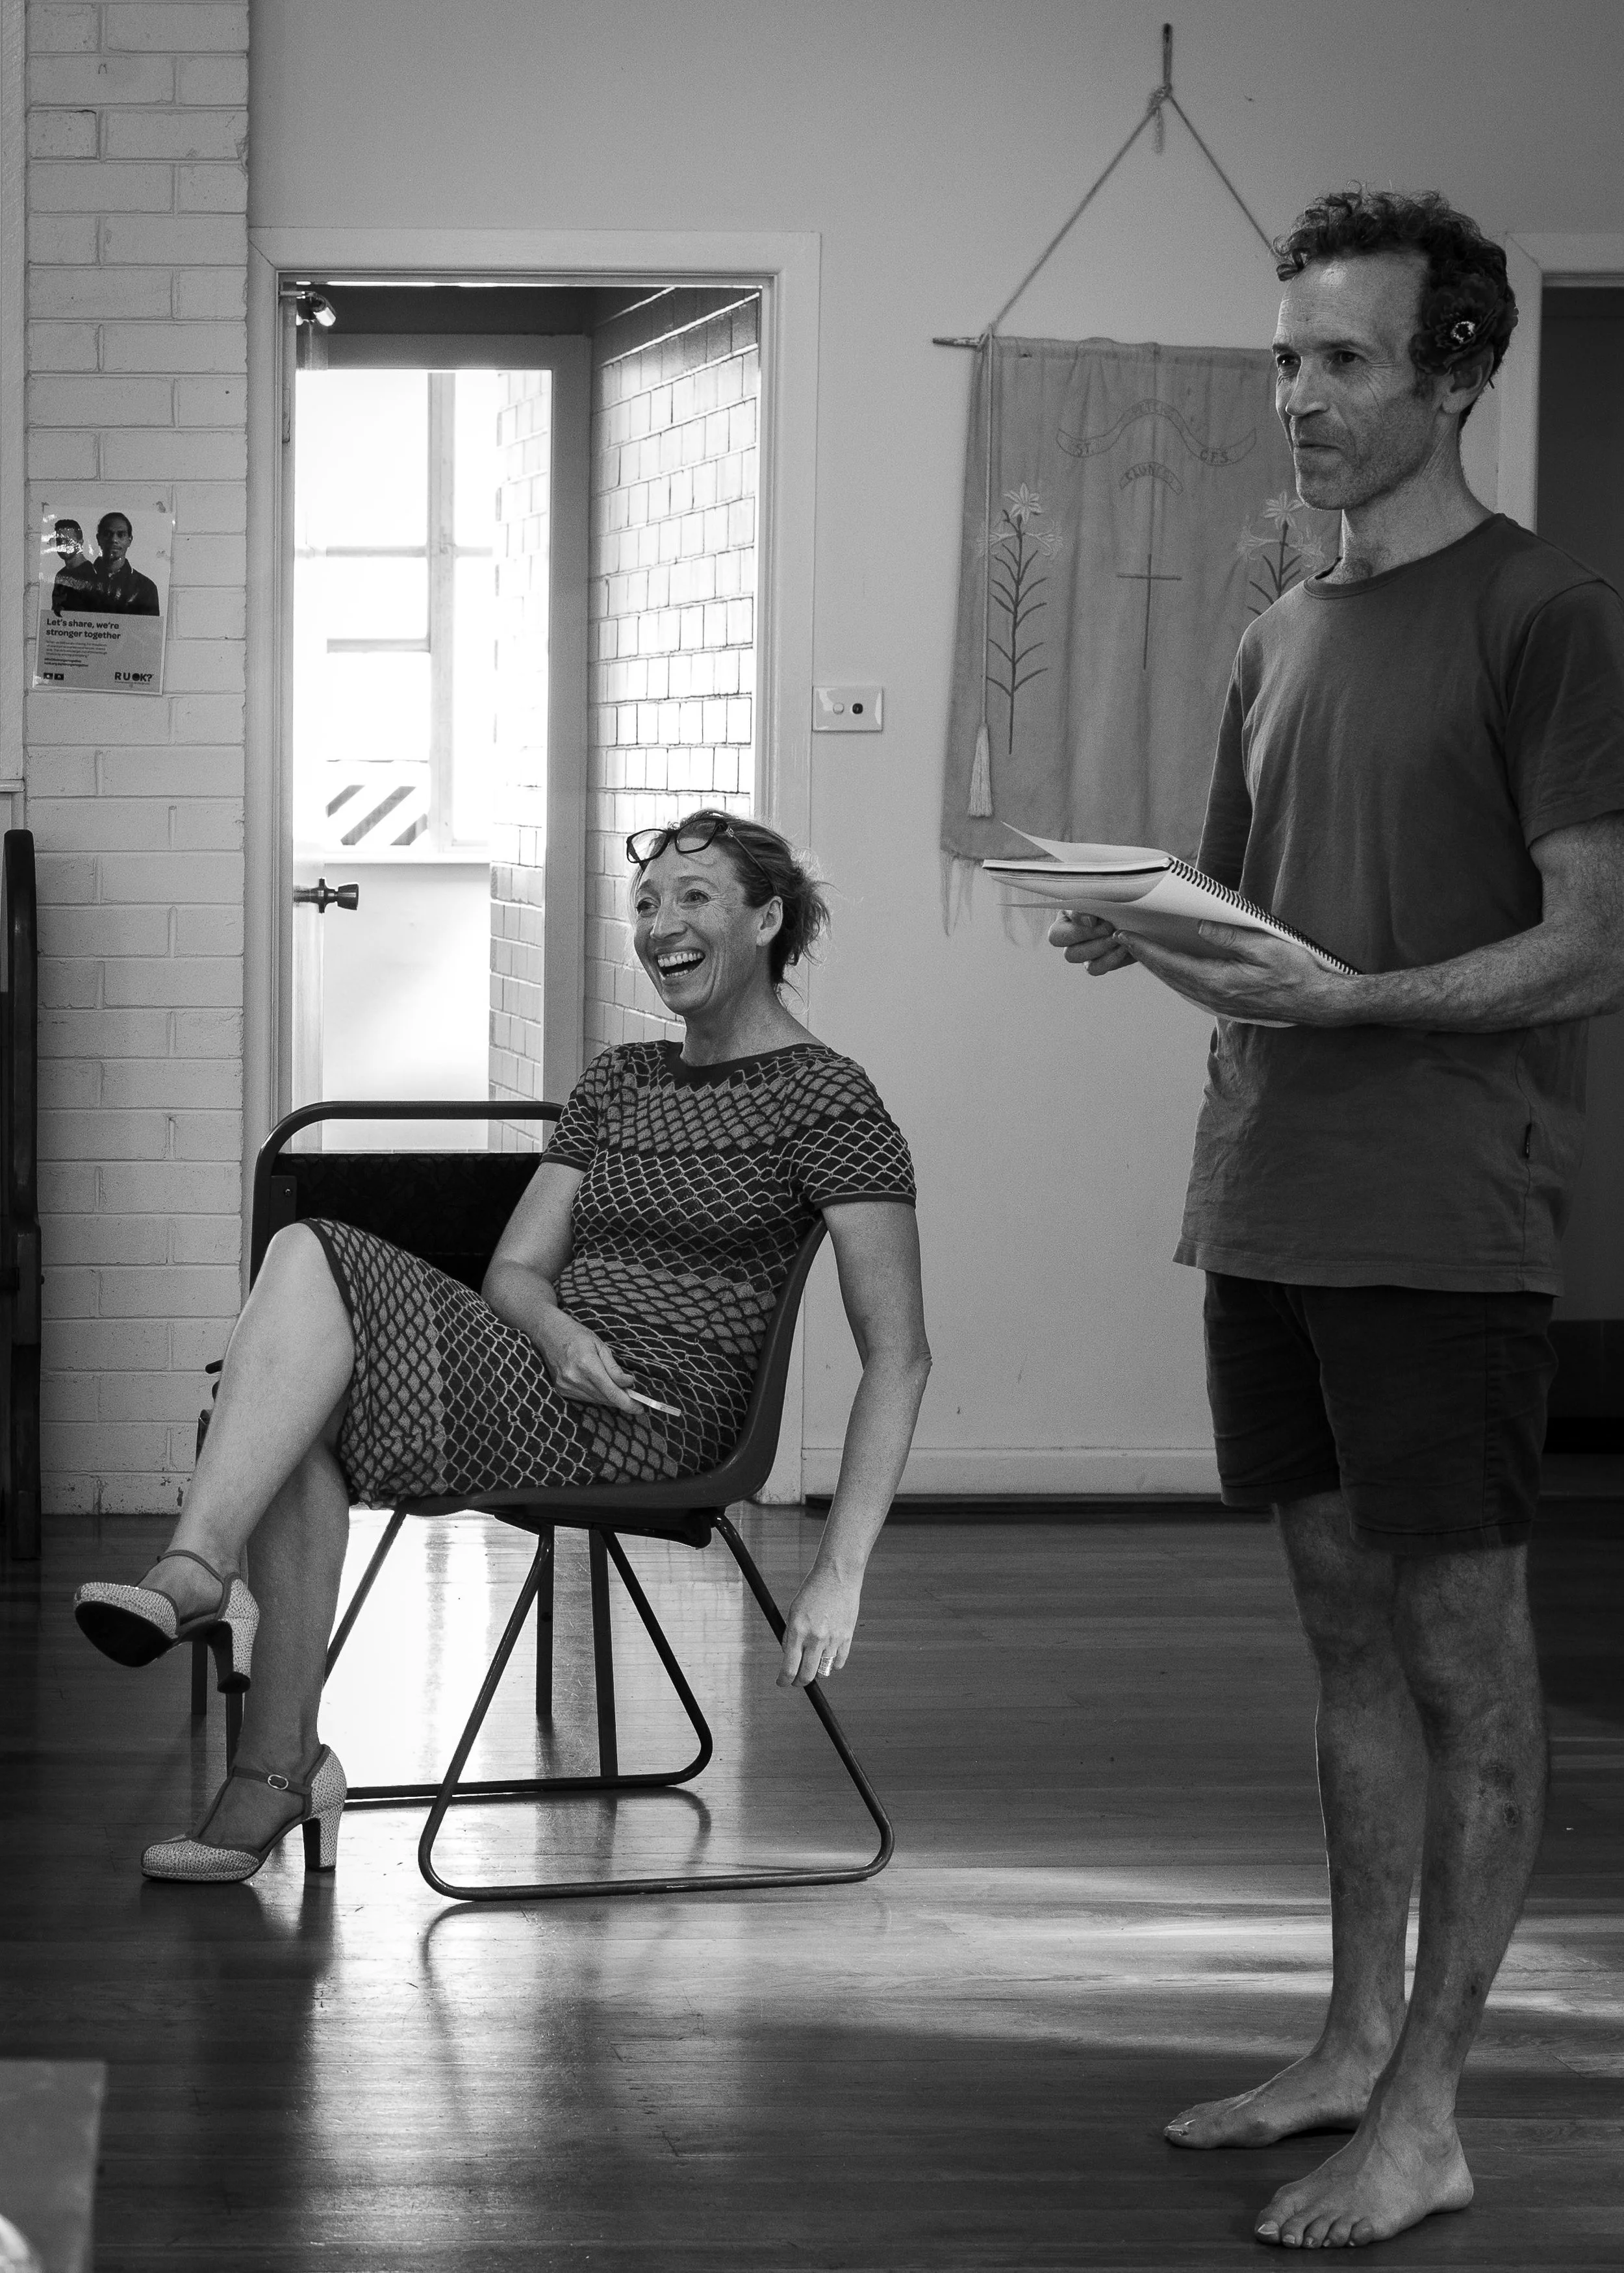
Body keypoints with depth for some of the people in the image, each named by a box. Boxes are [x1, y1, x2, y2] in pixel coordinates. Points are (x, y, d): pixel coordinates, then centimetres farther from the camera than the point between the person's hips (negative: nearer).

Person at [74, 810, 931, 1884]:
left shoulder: (830, 1100, -1)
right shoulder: (619, 1082, 22)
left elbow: (899, 1356, -7)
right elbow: (515, 1269, 16)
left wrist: (840, 1573, -17)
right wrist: (561, 1334, -10)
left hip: (657, 1424, -7)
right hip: (557, 1384, 7)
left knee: (315, 1261, -20)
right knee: (308, 1403, -24)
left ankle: (198, 1573, -31)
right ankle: (281, 1771, -25)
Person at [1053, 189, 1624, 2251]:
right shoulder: (1279, 641, 16)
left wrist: (1339, 1001, -22)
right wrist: (1139, 929, 0)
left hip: (1440, 1227, -7)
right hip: (1265, 1208, 7)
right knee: (1345, 1631, 14)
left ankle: (1425, 2119, 3)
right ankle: (1356, 2045, 24)